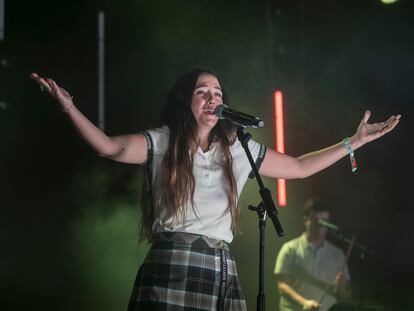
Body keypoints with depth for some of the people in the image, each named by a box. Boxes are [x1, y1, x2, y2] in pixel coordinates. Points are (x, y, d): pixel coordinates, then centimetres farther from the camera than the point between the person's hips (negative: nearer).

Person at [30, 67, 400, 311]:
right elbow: (110, 147, -14)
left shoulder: (239, 149, 16)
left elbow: (300, 167, 23)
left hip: (221, 270, 4)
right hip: (172, 266, -4)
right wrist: (69, 107, -28)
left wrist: (355, 141, 21)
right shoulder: (161, 143, 4)